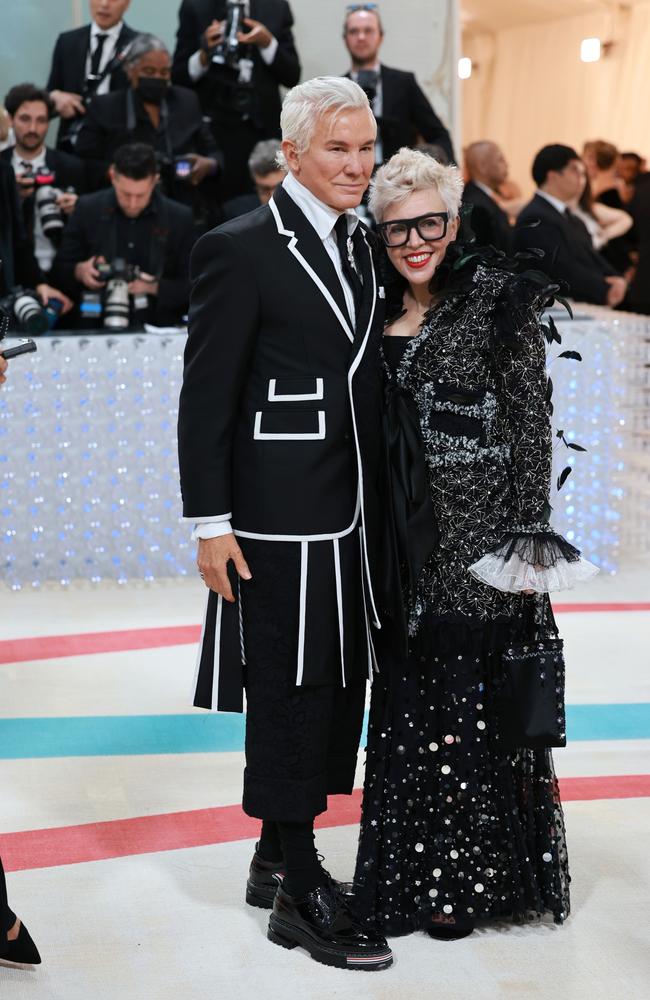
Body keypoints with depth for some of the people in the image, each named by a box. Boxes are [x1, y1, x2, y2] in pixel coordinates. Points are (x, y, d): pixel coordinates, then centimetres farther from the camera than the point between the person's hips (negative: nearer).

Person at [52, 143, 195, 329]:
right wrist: (79, 272, -10)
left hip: (159, 331, -2)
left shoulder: (180, 218, 2)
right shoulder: (88, 209, 4)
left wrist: (153, 286, -12)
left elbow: (191, 287, 4)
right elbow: (60, 270, 12)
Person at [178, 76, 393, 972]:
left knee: (336, 690, 12)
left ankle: (278, 855, 26)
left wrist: (378, 505, 12)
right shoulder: (240, 250, -10)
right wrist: (210, 523, -14)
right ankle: (299, 896, 9)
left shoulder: (361, 246, 12)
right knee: (291, 695, 0)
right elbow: (205, 396, -10)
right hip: (280, 519, -7)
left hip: (353, 518, 7)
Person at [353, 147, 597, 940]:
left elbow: (531, 424, -9)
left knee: (469, 701, 0)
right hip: (407, 542, 6)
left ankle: (470, 876, 14)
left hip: (477, 534, -5)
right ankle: (412, 869, 22)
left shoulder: (500, 300, -8)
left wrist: (529, 534, -14)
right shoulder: (382, 310, 9)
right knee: (407, 702, 10)